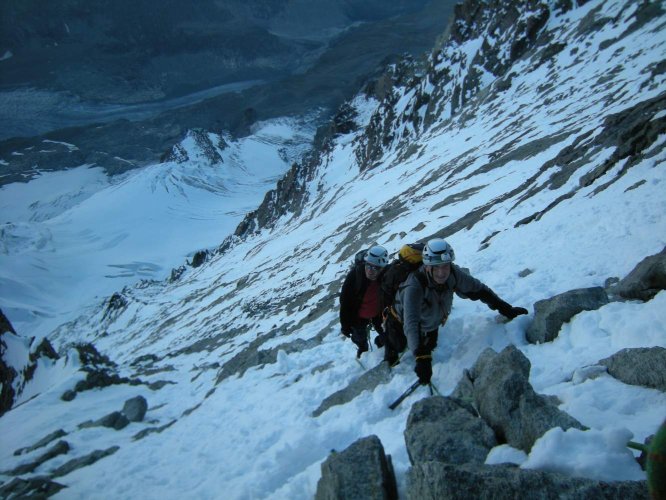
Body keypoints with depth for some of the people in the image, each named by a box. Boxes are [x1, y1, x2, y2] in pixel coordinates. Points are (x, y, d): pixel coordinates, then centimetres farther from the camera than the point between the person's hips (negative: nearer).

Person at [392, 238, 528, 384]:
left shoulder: (453, 274, -32)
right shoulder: (414, 286, -47)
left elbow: (478, 289, -17)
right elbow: (411, 324, -54)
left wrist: (505, 308, -20)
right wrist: (421, 357, -66)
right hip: (401, 321, -4)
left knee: (428, 349, 24)